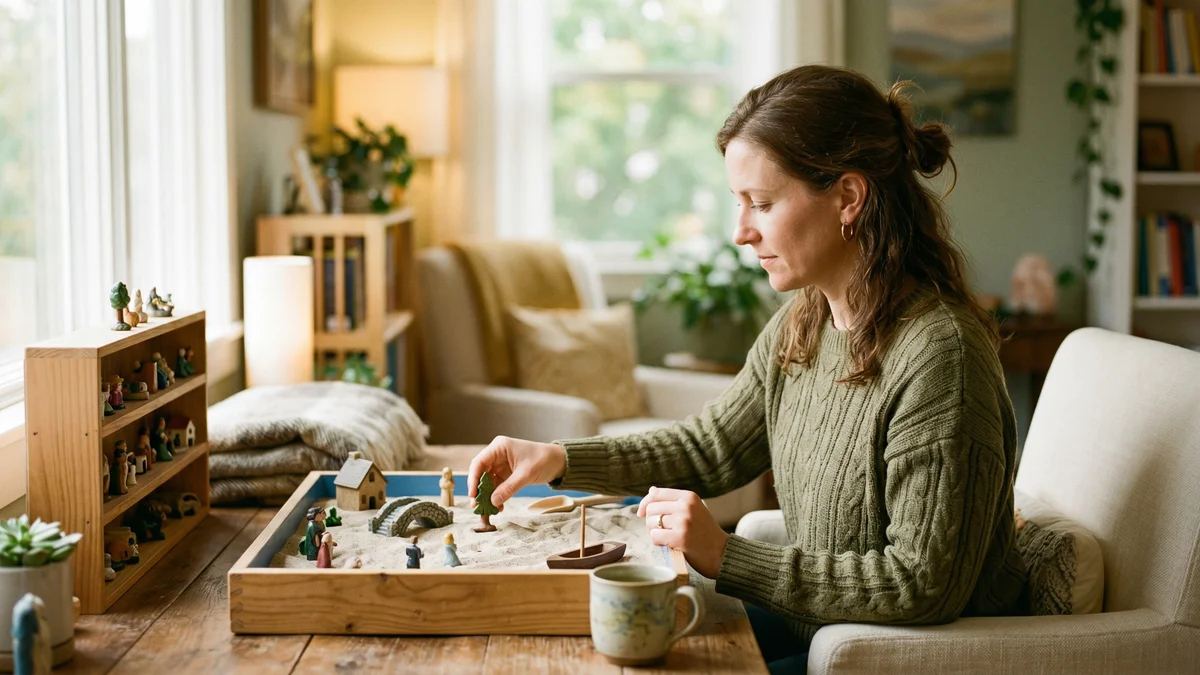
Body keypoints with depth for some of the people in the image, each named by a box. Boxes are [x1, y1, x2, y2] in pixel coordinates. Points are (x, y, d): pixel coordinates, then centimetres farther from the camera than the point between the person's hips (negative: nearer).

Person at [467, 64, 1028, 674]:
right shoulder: (801, 324, 1)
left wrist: (726, 556, -24)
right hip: (817, 618, 8)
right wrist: (561, 460, 1)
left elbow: (925, 587, -25)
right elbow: (710, 448, 14)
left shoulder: (938, 354, -27)